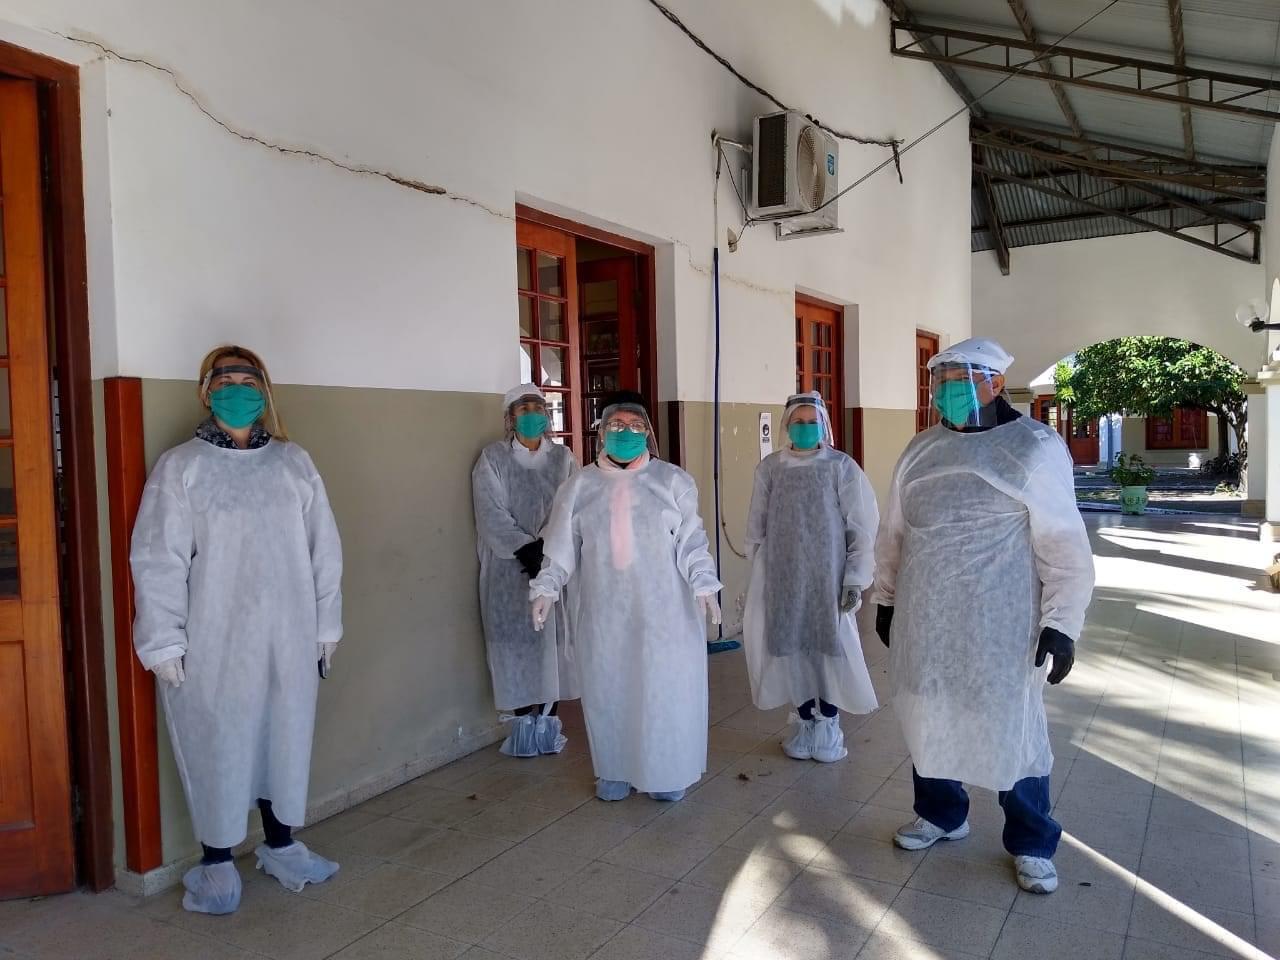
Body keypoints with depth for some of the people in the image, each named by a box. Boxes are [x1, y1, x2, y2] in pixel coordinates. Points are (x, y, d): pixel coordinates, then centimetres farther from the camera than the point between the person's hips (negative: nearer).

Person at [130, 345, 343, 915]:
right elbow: (158, 559, -6)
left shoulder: (294, 463, 5)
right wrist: (163, 642, -9)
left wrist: (326, 626, 6)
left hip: (287, 639, 3)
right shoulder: (180, 467, -3)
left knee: (285, 737, 14)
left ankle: (281, 844, 34)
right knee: (217, 745, 8)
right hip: (213, 643, -3)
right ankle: (217, 862, 28)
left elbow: (324, 548, 6)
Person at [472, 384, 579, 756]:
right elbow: (492, 516, -9)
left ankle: (547, 720, 14)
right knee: (519, 643, -1)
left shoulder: (563, 457, 8)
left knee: (553, 640, 4)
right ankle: (523, 724, 8)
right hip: (511, 568, -2)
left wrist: (549, 549, -18)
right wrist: (527, 551, -20)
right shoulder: (493, 458, 0)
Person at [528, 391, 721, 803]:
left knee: (664, 688, 5)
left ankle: (666, 771, 23)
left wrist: (704, 586, -12)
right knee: (608, 689, 9)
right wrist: (546, 588, -6)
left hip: (662, 608, -1)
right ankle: (615, 770, 27)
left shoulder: (673, 480, 0)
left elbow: (691, 541, -1)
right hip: (604, 610, 2)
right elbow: (562, 546, 5)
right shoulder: (579, 485, 4)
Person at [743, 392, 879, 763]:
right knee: (792, 646, 8)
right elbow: (756, 527, 7)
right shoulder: (770, 468, 2)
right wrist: (758, 575, 6)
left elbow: (861, 526, -5)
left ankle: (829, 724, 21)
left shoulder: (841, 466, -5)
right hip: (785, 578, 2)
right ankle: (804, 721, 25)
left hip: (828, 576, -2)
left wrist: (855, 579, -8)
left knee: (830, 647, 5)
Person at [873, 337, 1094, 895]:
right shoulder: (921, 450, 6)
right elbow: (894, 533, 14)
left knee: (1010, 728, 7)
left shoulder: (1036, 448, -9)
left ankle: (1031, 843, 27)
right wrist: (886, 599, 15)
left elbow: (1063, 546, -11)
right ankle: (941, 813, 39)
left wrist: (1062, 623, -15)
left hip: (999, 628, -5)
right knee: (928, 720, 16)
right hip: (925, 623, 5)